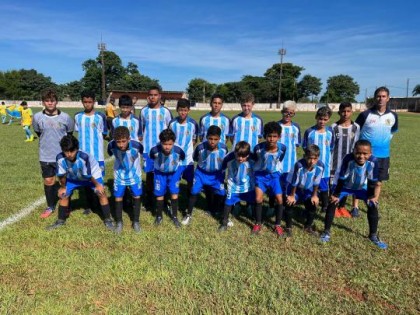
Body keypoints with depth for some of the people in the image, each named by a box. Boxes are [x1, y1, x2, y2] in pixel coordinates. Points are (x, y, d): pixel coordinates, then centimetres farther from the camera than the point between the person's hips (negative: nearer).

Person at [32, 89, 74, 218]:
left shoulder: (65, 117, -9)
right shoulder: (37, 117, -5)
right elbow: (38, 133, 12)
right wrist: (47, 143, 14)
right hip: (45, 156, 1)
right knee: (48, 181, 11)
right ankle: (50, 207, 29)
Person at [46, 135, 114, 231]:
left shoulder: (84, 157, -44)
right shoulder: (60, 158, -32)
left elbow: (89, 175, -29)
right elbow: (61, 175, -14)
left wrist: (97, 185, -15)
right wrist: (63, 187, 0)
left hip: (93, 175, -4)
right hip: (73, 178, 4)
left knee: (101, 193, -15)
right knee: (63, 195, 3)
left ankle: (107, 220, 0)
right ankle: (61, 221, 25)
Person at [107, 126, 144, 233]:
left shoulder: (137, 145, -32)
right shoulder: (111, 145, -28)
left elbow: (141, 154, -7)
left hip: (134, 175, 0)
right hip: (119, 175, 1)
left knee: (137, 197, 9)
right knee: (118, 198, 7)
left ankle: (136, 221, 28)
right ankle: (119, 222, 28)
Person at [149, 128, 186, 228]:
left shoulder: (178, 150, -35)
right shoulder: (155, 150, -36)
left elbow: (182, 158, -8)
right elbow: (151, 158, -9)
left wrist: (180, 171, 5)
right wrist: (158, 166, 5)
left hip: (174, 172, 0)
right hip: (160, 172, 0)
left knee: (174, 193, 0)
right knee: (159, 194, 5)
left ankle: (174, 216, 18)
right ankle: (159, 216, 26)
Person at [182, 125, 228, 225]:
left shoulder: (223, 148, -22)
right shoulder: (200, 147, -26)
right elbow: (195, 158, -4)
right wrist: (203, 163, -4)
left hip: (217, 174, 1)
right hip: (201, 173, -1)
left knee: (222, 194, 1)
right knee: (194, 192, -6)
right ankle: (188, 215, 15)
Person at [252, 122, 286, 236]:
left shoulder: (282, 148, -18)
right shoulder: (258, 148, -23)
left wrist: (276, 170, 11)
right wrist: (257, 172, 6)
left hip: (274, 175, 1)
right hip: (261, 174, -1)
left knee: (279, 200, -4)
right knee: (258, 199, -10)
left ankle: (277, 225, 16)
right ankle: (258, 223, 12)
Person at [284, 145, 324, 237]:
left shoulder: (320, 166, -28)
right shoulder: (299, 165, -39)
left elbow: (316, 183, -12)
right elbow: (294, 182, -25)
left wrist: (314, 195, -4)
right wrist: (292, 195, -14)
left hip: (308, 189, 3)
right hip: (295, 187, -3)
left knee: (313, 204, -6)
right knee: (289, 203, -17)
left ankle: (308, 226, 20)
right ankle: (288, 227, 3)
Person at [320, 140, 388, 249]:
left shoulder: (373, 161, -29)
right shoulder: (348, 159, -36)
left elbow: (375, 182, -16)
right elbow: (341, 179, -26)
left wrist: (375, 197, -22)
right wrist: (336, 195, -21)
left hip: (362, 187, 2)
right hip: (345, 186, -2)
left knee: (373, 205, -8)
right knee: (332, 202, -17)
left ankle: (373, 235, 14)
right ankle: (327, 232, 1)